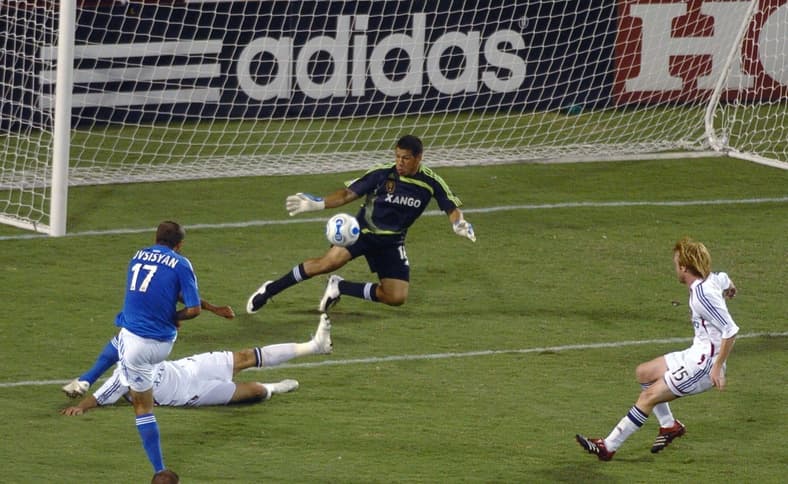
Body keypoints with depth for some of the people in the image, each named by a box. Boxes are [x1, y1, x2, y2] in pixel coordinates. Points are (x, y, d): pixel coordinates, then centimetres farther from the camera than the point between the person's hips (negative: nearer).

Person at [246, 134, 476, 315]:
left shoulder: (431, 182, -7)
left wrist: (459, 224, -23)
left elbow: (451, 208, 0)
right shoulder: (382, 174, -12)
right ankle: (270, 290, -14)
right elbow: (348, 194, -9)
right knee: (329, 262, -28)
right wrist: (317, 204, -21)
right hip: (362, 231, -3)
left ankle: (340, 287, 9)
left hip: (392, 241, 3)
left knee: (397, 297, -10)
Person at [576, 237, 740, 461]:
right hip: (696, 355, 10)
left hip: (704, 365, -10)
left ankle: (608, 447, -7)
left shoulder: (703, 295, -26)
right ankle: (669, 426, 26)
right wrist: (729, 288, 53)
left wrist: (717, 367, -25)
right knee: (644, 373, 18)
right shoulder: (712, 279, 1)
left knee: (649, 396, -11)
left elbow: (730, 330, -29)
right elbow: (724, 279, 27)